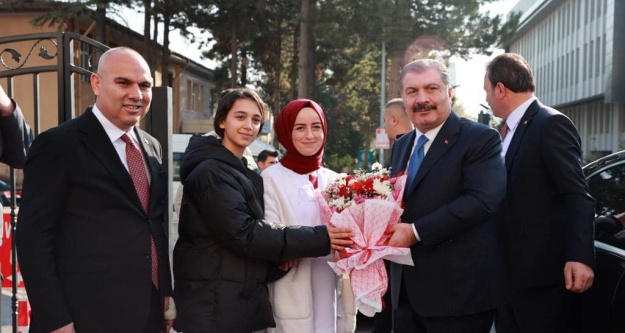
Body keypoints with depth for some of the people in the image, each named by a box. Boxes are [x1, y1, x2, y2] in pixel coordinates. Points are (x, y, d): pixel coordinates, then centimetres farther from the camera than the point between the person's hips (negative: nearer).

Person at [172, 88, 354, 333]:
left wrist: (276, 258, -4)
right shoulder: (211, 171, -14)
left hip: (243, 300, 8)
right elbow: (243, 234, -21)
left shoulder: (244, 174, 14)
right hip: (214, 305, -8)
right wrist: (319, 238, -20)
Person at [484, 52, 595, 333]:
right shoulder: (510, 130, 15)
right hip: (509, 268, 9)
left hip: (541, 269, -9)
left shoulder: (551, 124, -11)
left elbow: (578, 196, -18)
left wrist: (580, 256, -27)